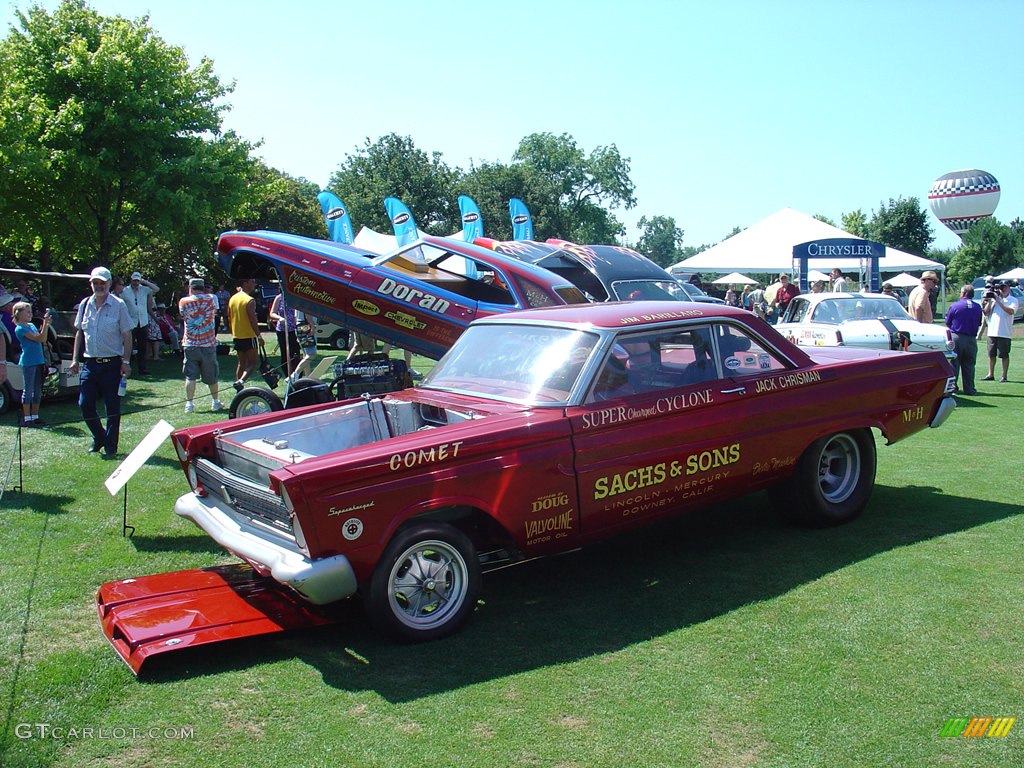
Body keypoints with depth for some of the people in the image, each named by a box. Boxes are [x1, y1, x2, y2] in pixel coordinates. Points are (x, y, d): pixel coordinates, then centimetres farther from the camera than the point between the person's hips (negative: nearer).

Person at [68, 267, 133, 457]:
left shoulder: (119, 305, -4)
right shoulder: (85, 304, 9)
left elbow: (127, 336, -3)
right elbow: (79, 333, 16)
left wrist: (126, 362, -9)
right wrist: (75, 359, 10)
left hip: (111, 363, -4)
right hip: (89, 363, 4)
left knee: (112, 407, 2)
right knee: (85, 404, 3)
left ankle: (110, 446, 13)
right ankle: (99, 438, 24)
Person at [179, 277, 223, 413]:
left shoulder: (184, 302, -3)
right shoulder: (210, 299, -1)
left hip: (190, 345, 0)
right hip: (208, 344, 1)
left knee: (190, 376, 3)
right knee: (211, 376, 12)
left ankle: (189, 403, -3)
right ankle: (215, 402, 20)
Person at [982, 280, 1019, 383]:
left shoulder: (1013, 300, 1)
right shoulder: (993, 299, 13)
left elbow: (1011, 311, -19)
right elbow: (986, 313, 8)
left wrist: (999, 301, -18)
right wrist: (989, 302, -5)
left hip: (1004, 333, -4)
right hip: (992, 331, 4)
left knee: (1004, 355, 0)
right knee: (991, 355, 9)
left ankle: (1004, 376, 5)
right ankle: (991, 374, 18)